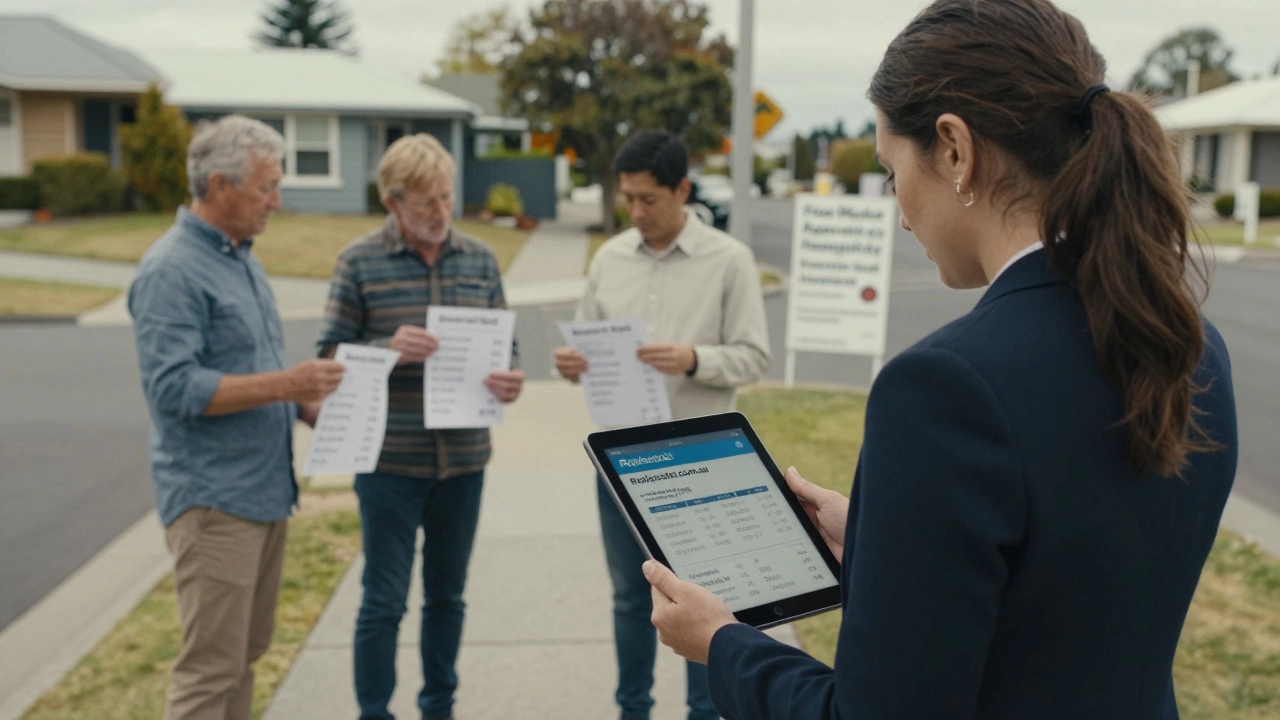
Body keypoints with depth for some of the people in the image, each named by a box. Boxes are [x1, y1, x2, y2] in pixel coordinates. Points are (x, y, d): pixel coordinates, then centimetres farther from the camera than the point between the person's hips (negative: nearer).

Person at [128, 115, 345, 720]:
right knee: (211, 666, -4)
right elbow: (173, 387, -23)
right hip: (212, 497, -9)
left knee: (246, 651, 16)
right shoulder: (171, 271, -15)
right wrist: (283, 384, -23)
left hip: (265, 489, 9)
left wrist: (308, 403, 7)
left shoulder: (241, 258, 14)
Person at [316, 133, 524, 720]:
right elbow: (331, 354, -5)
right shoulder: (359, 262, -5)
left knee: (447, 595, 17)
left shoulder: (480, 259, 5)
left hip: (464, 459, 4)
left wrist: (509, 380, -13)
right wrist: (387, 349, -23)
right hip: (390, 462, -3)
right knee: (384, 601, 5)